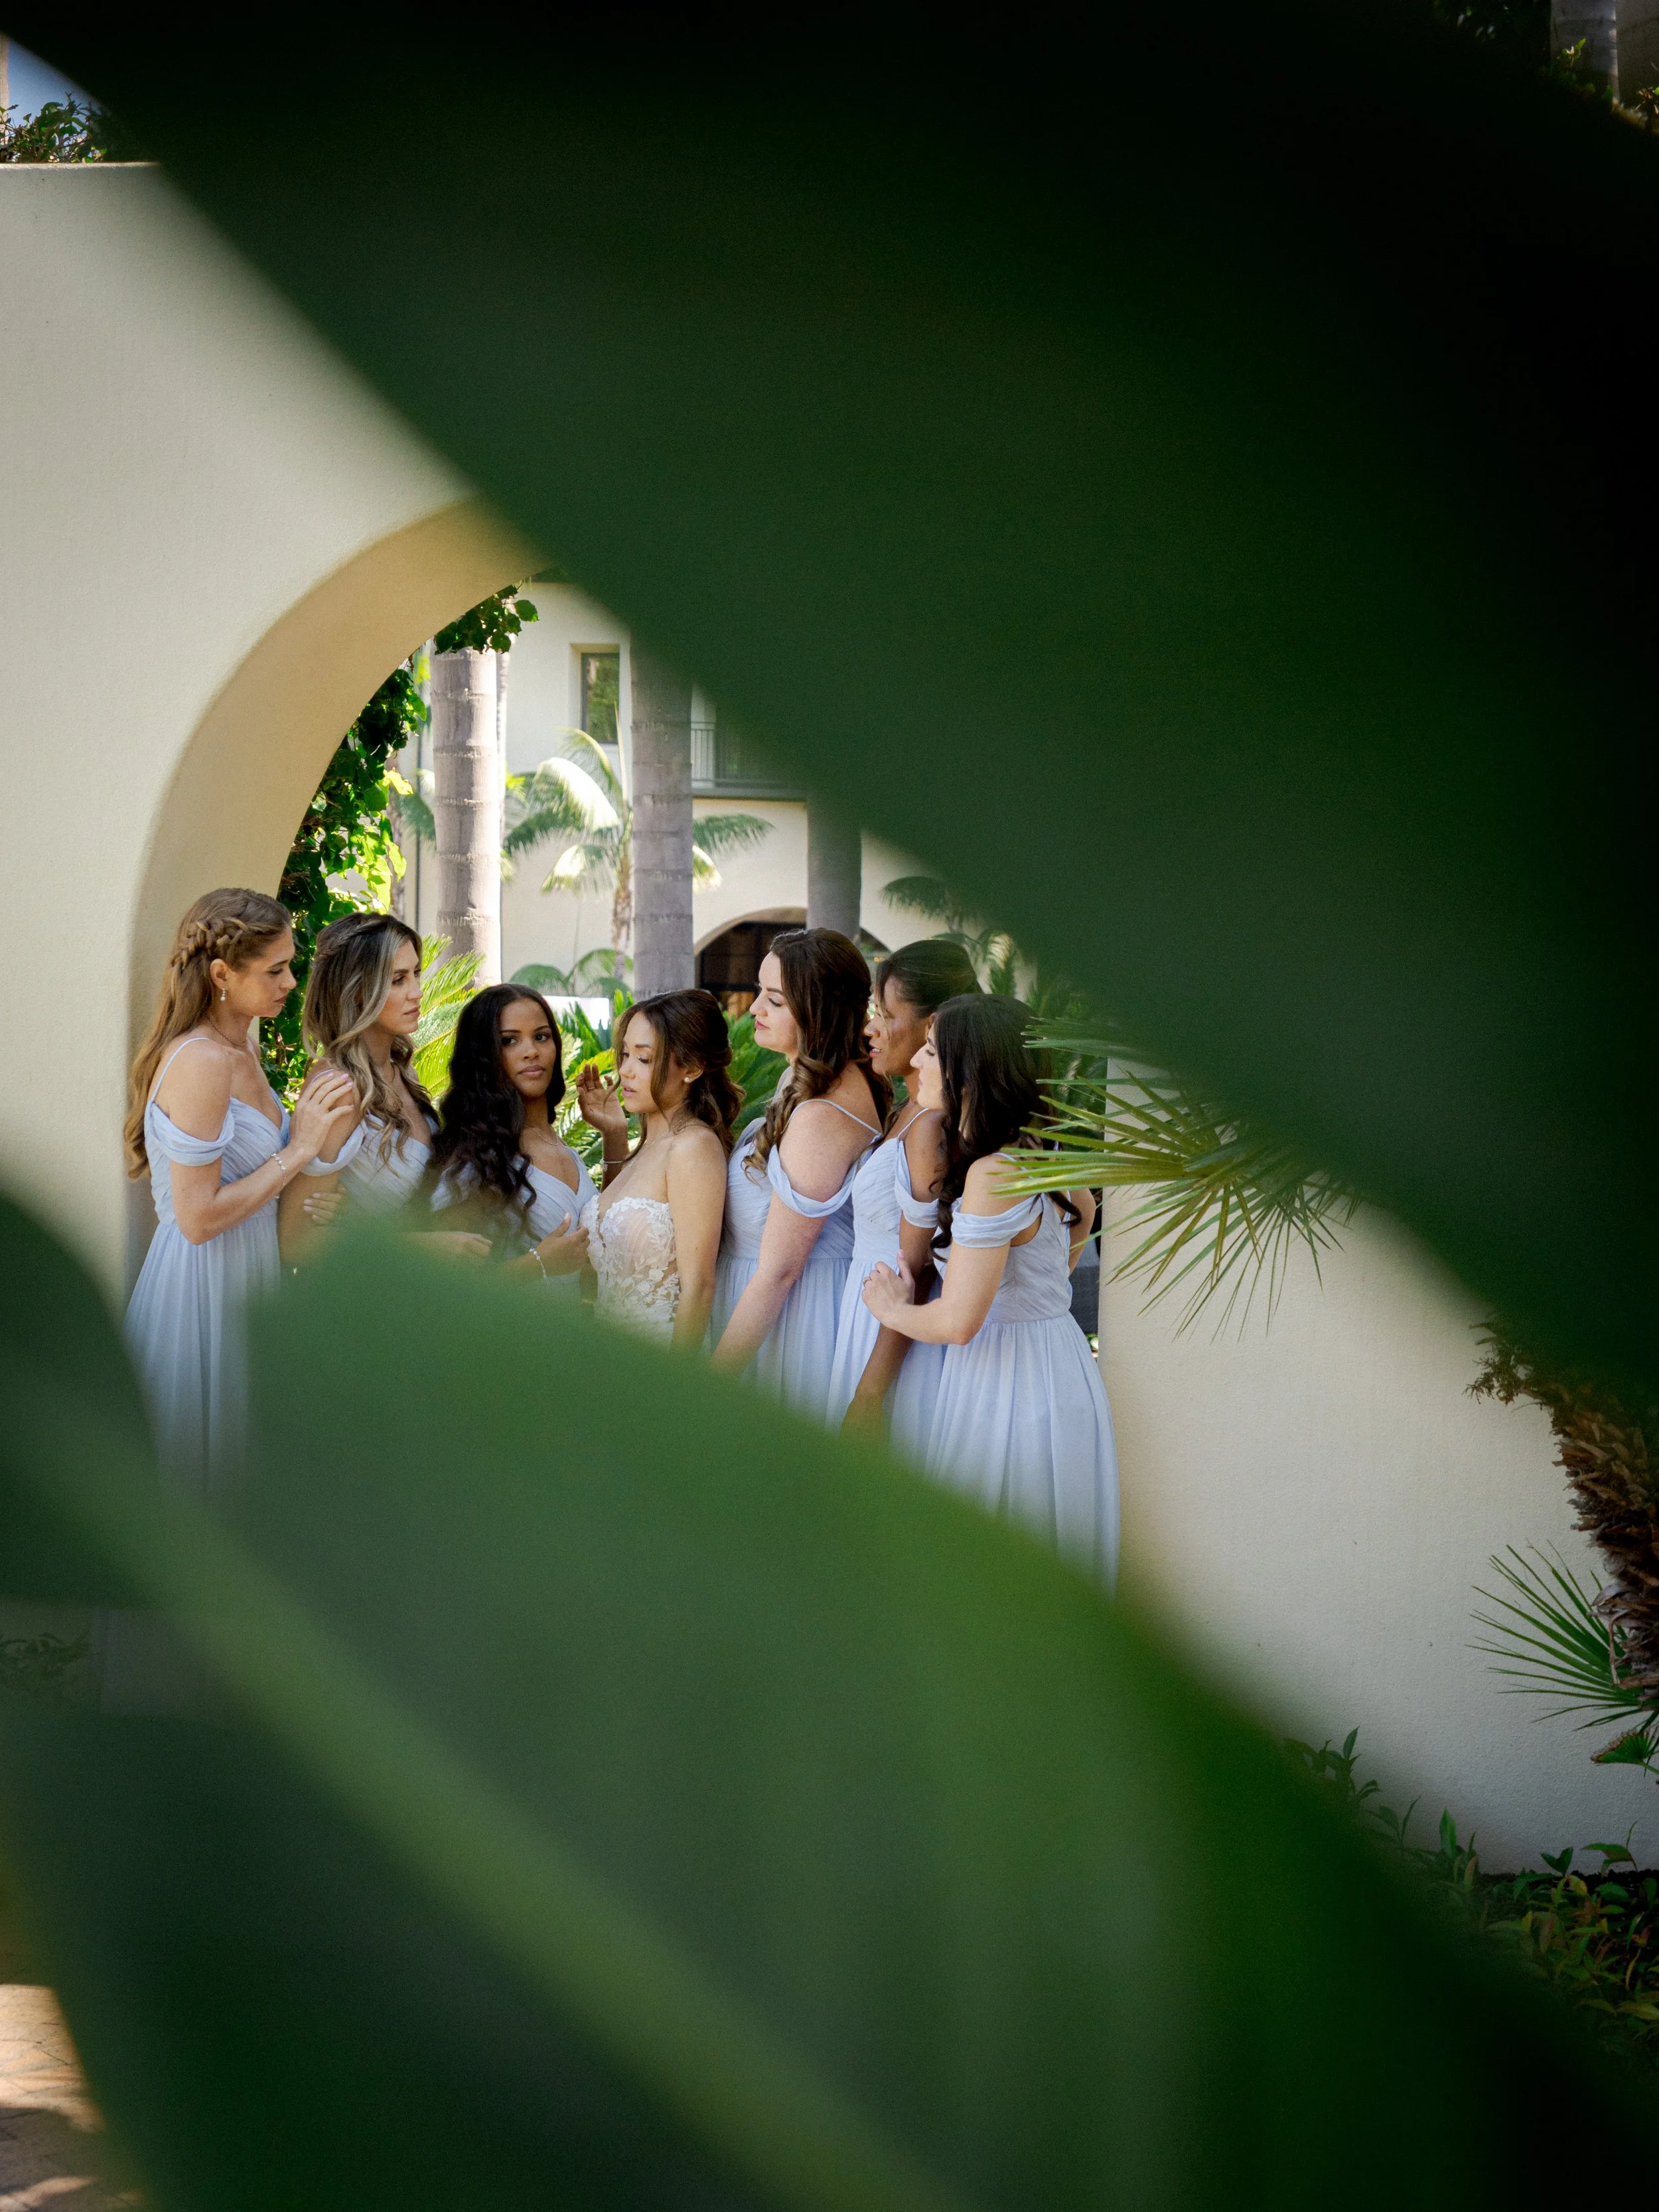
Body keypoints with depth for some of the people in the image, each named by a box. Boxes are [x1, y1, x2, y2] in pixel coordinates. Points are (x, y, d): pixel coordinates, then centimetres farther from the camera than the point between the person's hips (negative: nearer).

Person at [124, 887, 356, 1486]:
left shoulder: (242, 1050, 9)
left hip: (243, 1279, 10)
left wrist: (317, 1135, 3)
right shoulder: (200, 1063, -21)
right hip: (199, 1285, -10)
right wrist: (299, 1151, -18)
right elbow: (198, 1218, -23)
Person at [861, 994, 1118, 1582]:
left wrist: (893, 1311, -4)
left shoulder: (992, 1176, -22)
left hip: (1008, 1382, -10)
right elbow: (1082, 1212, 31)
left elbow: (958, 1320, -23)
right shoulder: (1040, 1155, 6)